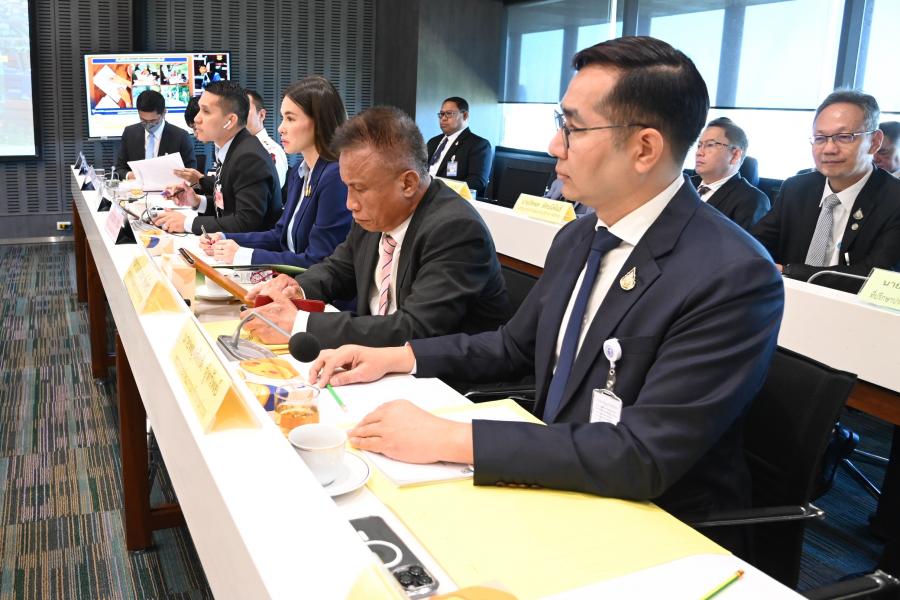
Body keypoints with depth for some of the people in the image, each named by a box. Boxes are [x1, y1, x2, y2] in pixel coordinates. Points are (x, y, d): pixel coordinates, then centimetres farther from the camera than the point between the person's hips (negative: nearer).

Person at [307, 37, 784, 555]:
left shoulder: (734, 278, -24)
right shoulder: (578, 238, 1)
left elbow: (642, 457, -29)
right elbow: (515, 346, 13)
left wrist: (450, 439, -29)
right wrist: (394, 356, 0)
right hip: (555, 482, 6)